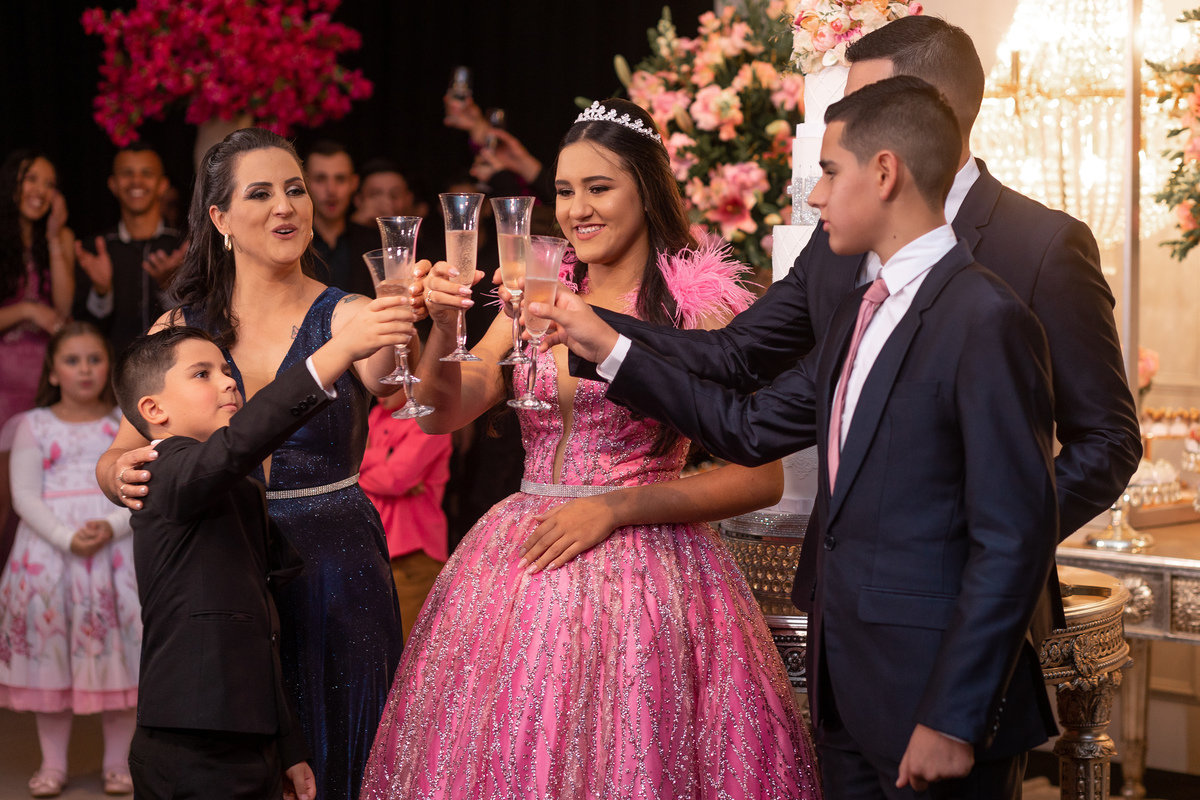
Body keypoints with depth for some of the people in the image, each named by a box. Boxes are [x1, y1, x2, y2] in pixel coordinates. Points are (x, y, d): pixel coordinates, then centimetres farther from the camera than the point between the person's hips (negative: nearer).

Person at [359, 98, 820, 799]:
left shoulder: (698, 307, -7)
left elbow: (762, 478, -10)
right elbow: (443, 413, 2)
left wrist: (615, 507, -13)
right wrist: (446, 327, -17)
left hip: (642, 575, -4)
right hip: (520, 569, 5)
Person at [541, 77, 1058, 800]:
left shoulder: (986, 321, -17)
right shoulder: (862, 313, 13)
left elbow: (1014, 541, -19)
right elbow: (750, 427, 16)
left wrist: (952, 721, -19)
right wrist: (607, 347, 14)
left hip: (935, 701, -8)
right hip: (847, 689, 9)